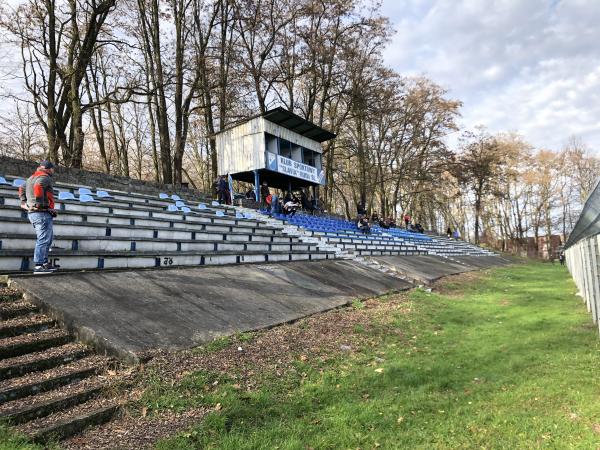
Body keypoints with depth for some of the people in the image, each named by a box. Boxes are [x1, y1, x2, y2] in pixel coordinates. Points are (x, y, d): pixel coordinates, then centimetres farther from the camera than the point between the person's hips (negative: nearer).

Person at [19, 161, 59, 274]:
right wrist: (40, 202, -23)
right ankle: (38, 266, -9)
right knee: (43, 240, -8)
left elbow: (22, 189, 33)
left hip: (32, 213, 10)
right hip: (42, 213, -10)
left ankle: (44, 263, 17)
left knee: (48, 237, 16)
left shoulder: (32, 178, 22)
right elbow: (38, 186, -28)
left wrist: (24, 202, 26)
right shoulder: (45, 177, -9)